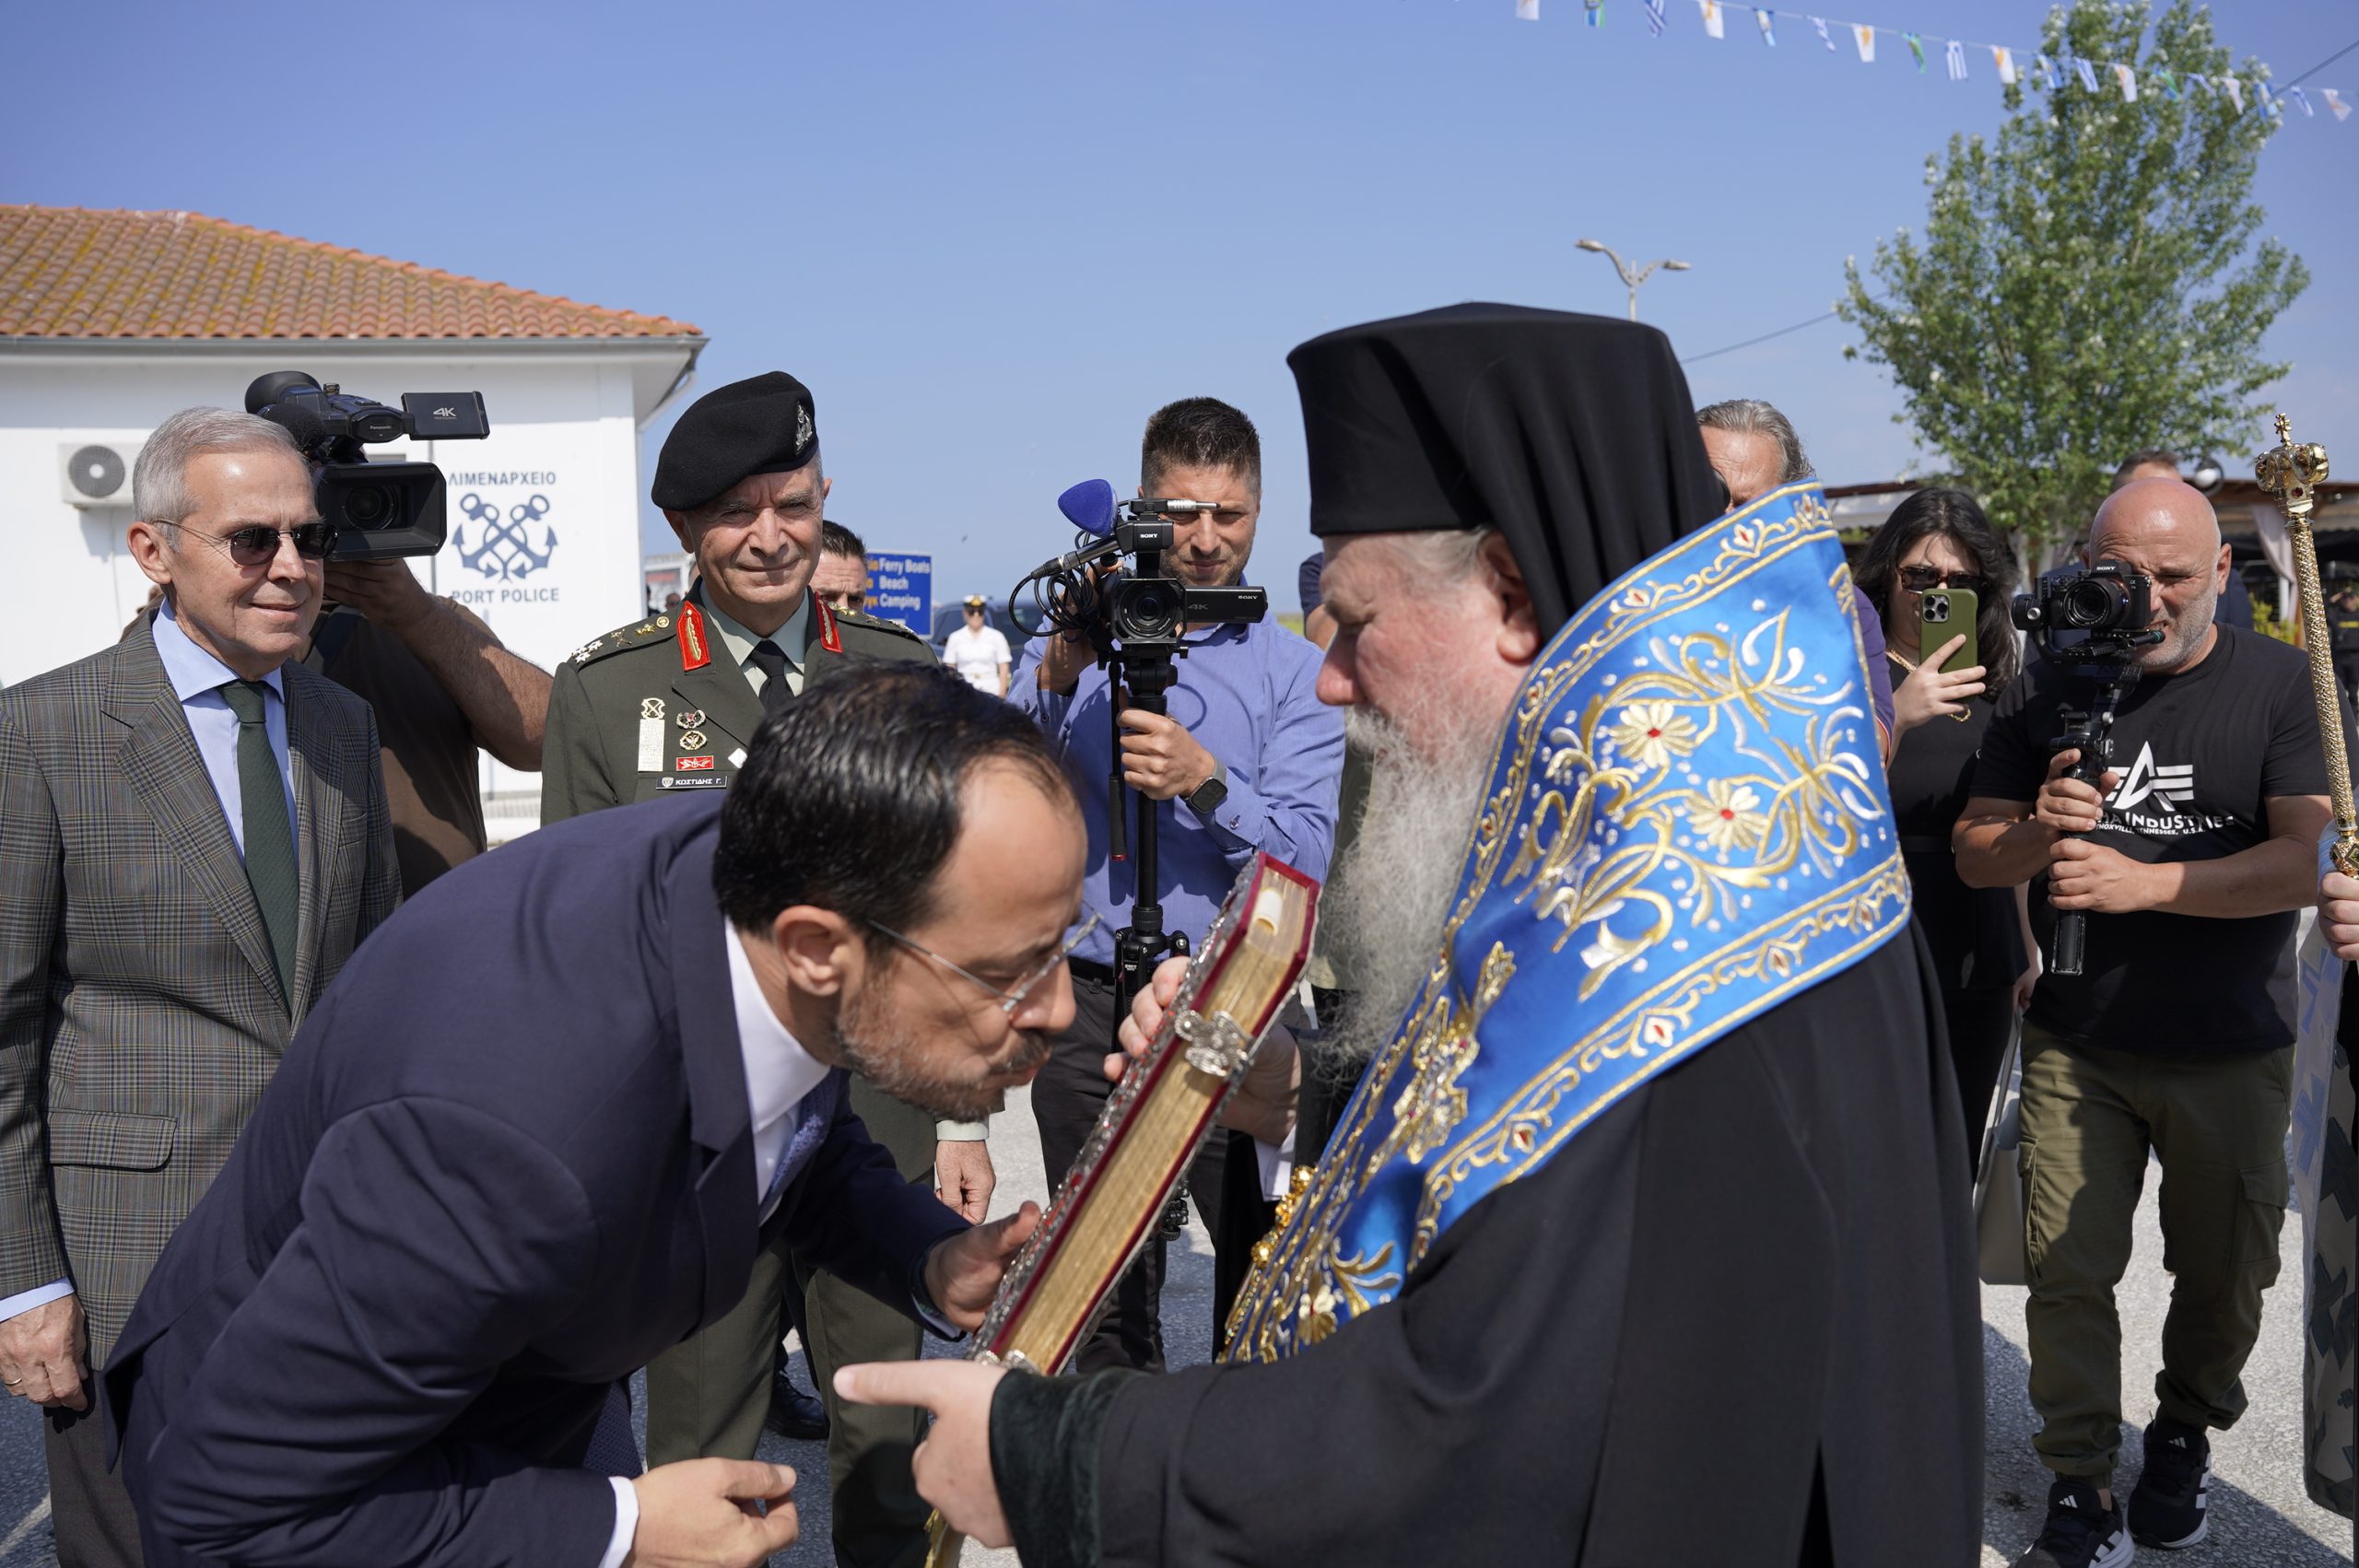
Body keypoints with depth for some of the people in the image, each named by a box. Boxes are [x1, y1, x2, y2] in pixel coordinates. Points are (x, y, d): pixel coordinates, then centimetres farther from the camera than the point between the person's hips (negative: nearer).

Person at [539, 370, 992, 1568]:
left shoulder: (902, 674, 5)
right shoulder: (603, 692, -2)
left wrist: (963, 1119, 5)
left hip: (887, 1135, 2)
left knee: (896, 1460, 13)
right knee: (702, 1460, 11)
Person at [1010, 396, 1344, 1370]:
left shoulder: (1294, 671, 4)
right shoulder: (1075, 643, 10)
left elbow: (1311, 858, -8)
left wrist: (1205, 781, -24)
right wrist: (1060, 674, -20)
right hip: (1093, 1006, 1)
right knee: (1106, 1293, 9)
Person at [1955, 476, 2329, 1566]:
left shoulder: (2286, 685, -5)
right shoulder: (2046, 691, 2)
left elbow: (2311, 858, -15)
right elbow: (1974, 854, 3)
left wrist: (2145, 882, -25)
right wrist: (2039, 833, -19)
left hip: (2231, 1053, -1)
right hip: (2076, 1041, 1)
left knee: (2223, 1273, 13)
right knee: (2066, 1270, -2)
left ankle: (2183, 1436, 40)